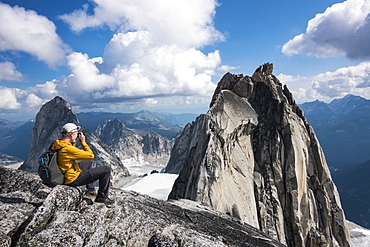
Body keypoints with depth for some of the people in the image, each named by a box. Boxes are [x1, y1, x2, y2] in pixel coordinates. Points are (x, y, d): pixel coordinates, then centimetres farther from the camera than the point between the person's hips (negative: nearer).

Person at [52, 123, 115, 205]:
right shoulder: (68, 149, -29)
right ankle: (101, 197, 7)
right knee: (107, 170, -9)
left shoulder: (56, 144, 0)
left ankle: (90, 189, 34)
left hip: (64, 175, 10)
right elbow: (91, 155, -23)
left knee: (89, 163, 33)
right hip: (73, 179, -10)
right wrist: (83, 142, -12)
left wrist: (73, 143, 5)